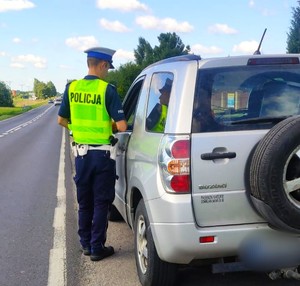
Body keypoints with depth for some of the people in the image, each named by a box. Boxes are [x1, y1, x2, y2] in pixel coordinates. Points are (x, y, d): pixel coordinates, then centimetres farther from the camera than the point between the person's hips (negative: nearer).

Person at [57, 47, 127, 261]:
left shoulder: (72, 88, 1)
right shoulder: (107, 90, -13)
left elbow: (62, 120, 9)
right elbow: (122, 126, -16)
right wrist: (110, 125, 5)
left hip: (81, 152, 5)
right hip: (102, 154, -5)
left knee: (84, 202, 17)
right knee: (101, 203, 7)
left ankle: (86, 244, 26)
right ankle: (97, 248, 13)